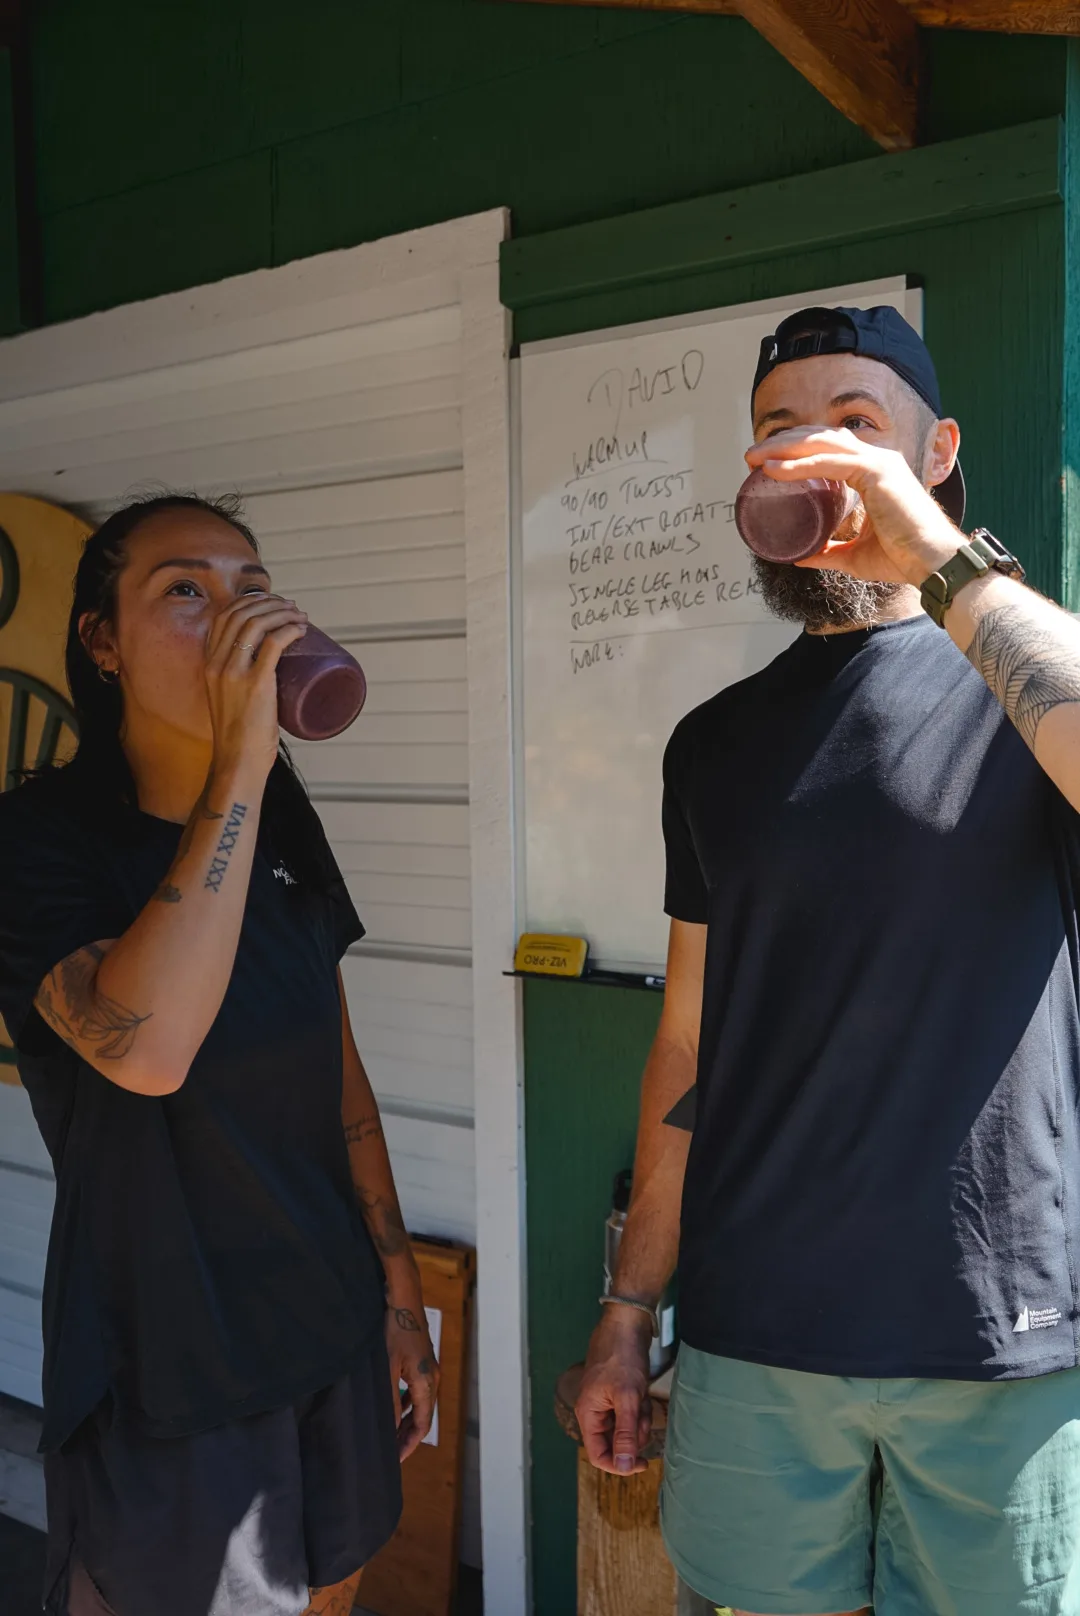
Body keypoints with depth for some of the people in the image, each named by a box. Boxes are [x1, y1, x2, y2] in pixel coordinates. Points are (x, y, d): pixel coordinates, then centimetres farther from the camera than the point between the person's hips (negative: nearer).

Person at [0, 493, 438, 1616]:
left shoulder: (283, 818, 2)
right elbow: (147, 1051, -34)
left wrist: (399, 1289, 12)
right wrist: (241, 763, -33)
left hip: (334, 1335, 6)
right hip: (167, 1384, -5)